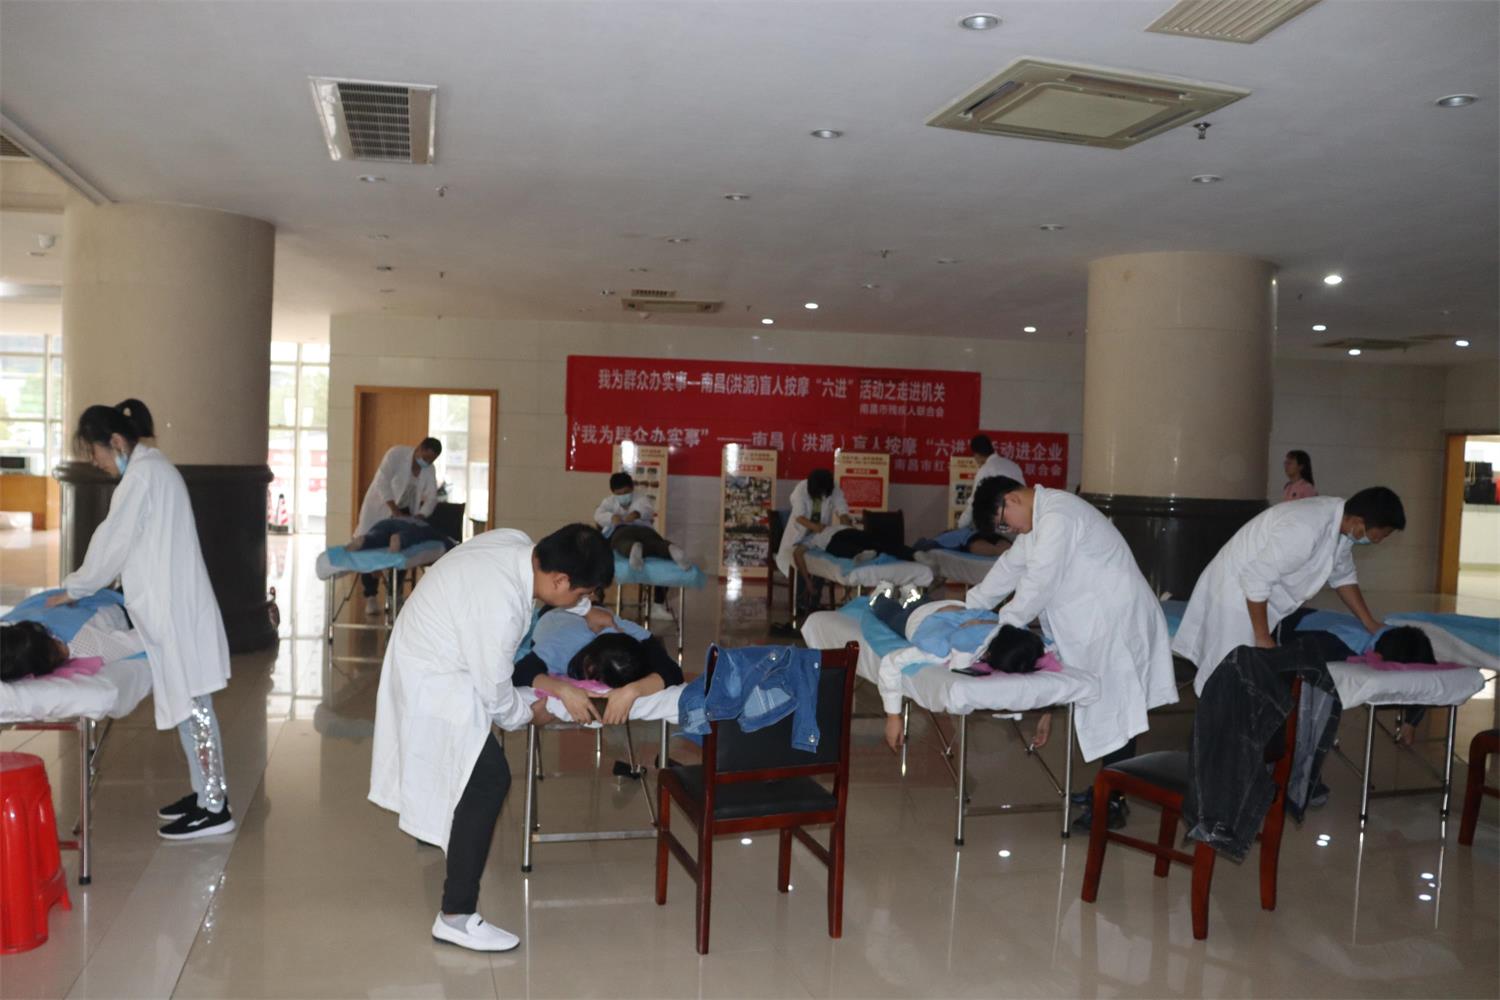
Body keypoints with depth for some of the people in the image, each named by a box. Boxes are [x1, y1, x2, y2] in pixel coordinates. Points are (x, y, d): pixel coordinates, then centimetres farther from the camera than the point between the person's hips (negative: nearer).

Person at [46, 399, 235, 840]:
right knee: (186, 703, 13)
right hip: (172, 607, 10)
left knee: (192, 704, -6)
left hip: (175, 610, -10)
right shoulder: (153, 468, 17)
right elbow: (134, 546, 22)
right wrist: (85, 585, 21)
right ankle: (205, 791, 21)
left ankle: (215, 807, -2)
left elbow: (113, 542, -10)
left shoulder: (143, 473, -13)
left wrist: (72, 588, 2)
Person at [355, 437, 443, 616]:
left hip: (403, 510, 5)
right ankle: (370, 597, -4)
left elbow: (431, 497, -9)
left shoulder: (430, 470, -6)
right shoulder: (397, 453, -22)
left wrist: (420, 516, -28)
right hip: (380, 507, -4)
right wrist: (394, 510, -36)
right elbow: (382, 482, -29)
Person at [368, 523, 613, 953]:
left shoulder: (516, 543, -12)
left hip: (425, 657, 10)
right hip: (433, 686, -10)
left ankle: (431, 826, 63)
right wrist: (528, 715, -5)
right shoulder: (501, 607, -36)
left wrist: (586, 611, 20)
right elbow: (495, 692, -24)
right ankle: (456, 916, -7)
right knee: (488, 781, -12)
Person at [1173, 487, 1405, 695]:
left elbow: (1343, 576, 14)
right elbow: (1255, 581, -29)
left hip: (1258, 595, 9)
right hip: (1236, 591, -9)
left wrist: (1370, 625, 13)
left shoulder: (1341, 520, -3)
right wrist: (1262, 638, -20)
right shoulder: (1304, 530, -33)